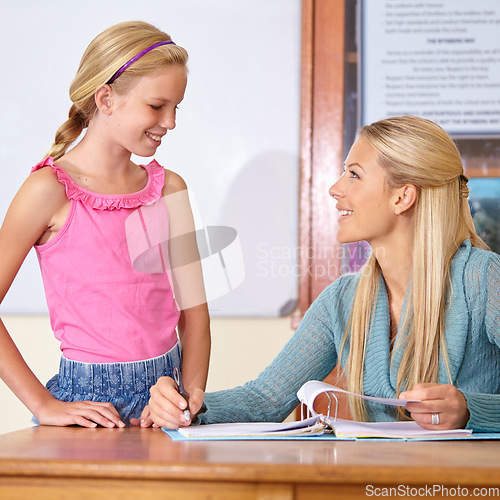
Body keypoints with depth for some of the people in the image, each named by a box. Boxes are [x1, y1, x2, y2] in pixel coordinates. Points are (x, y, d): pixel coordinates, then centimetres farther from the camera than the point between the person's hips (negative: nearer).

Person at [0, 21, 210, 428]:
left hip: (166, 393, 4)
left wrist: (192, 397, -3)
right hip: (90, 402, -4)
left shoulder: (169, 188, 10)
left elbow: (194, 310, 10)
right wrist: (43, 405, -11)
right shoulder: (50, 190, -6)